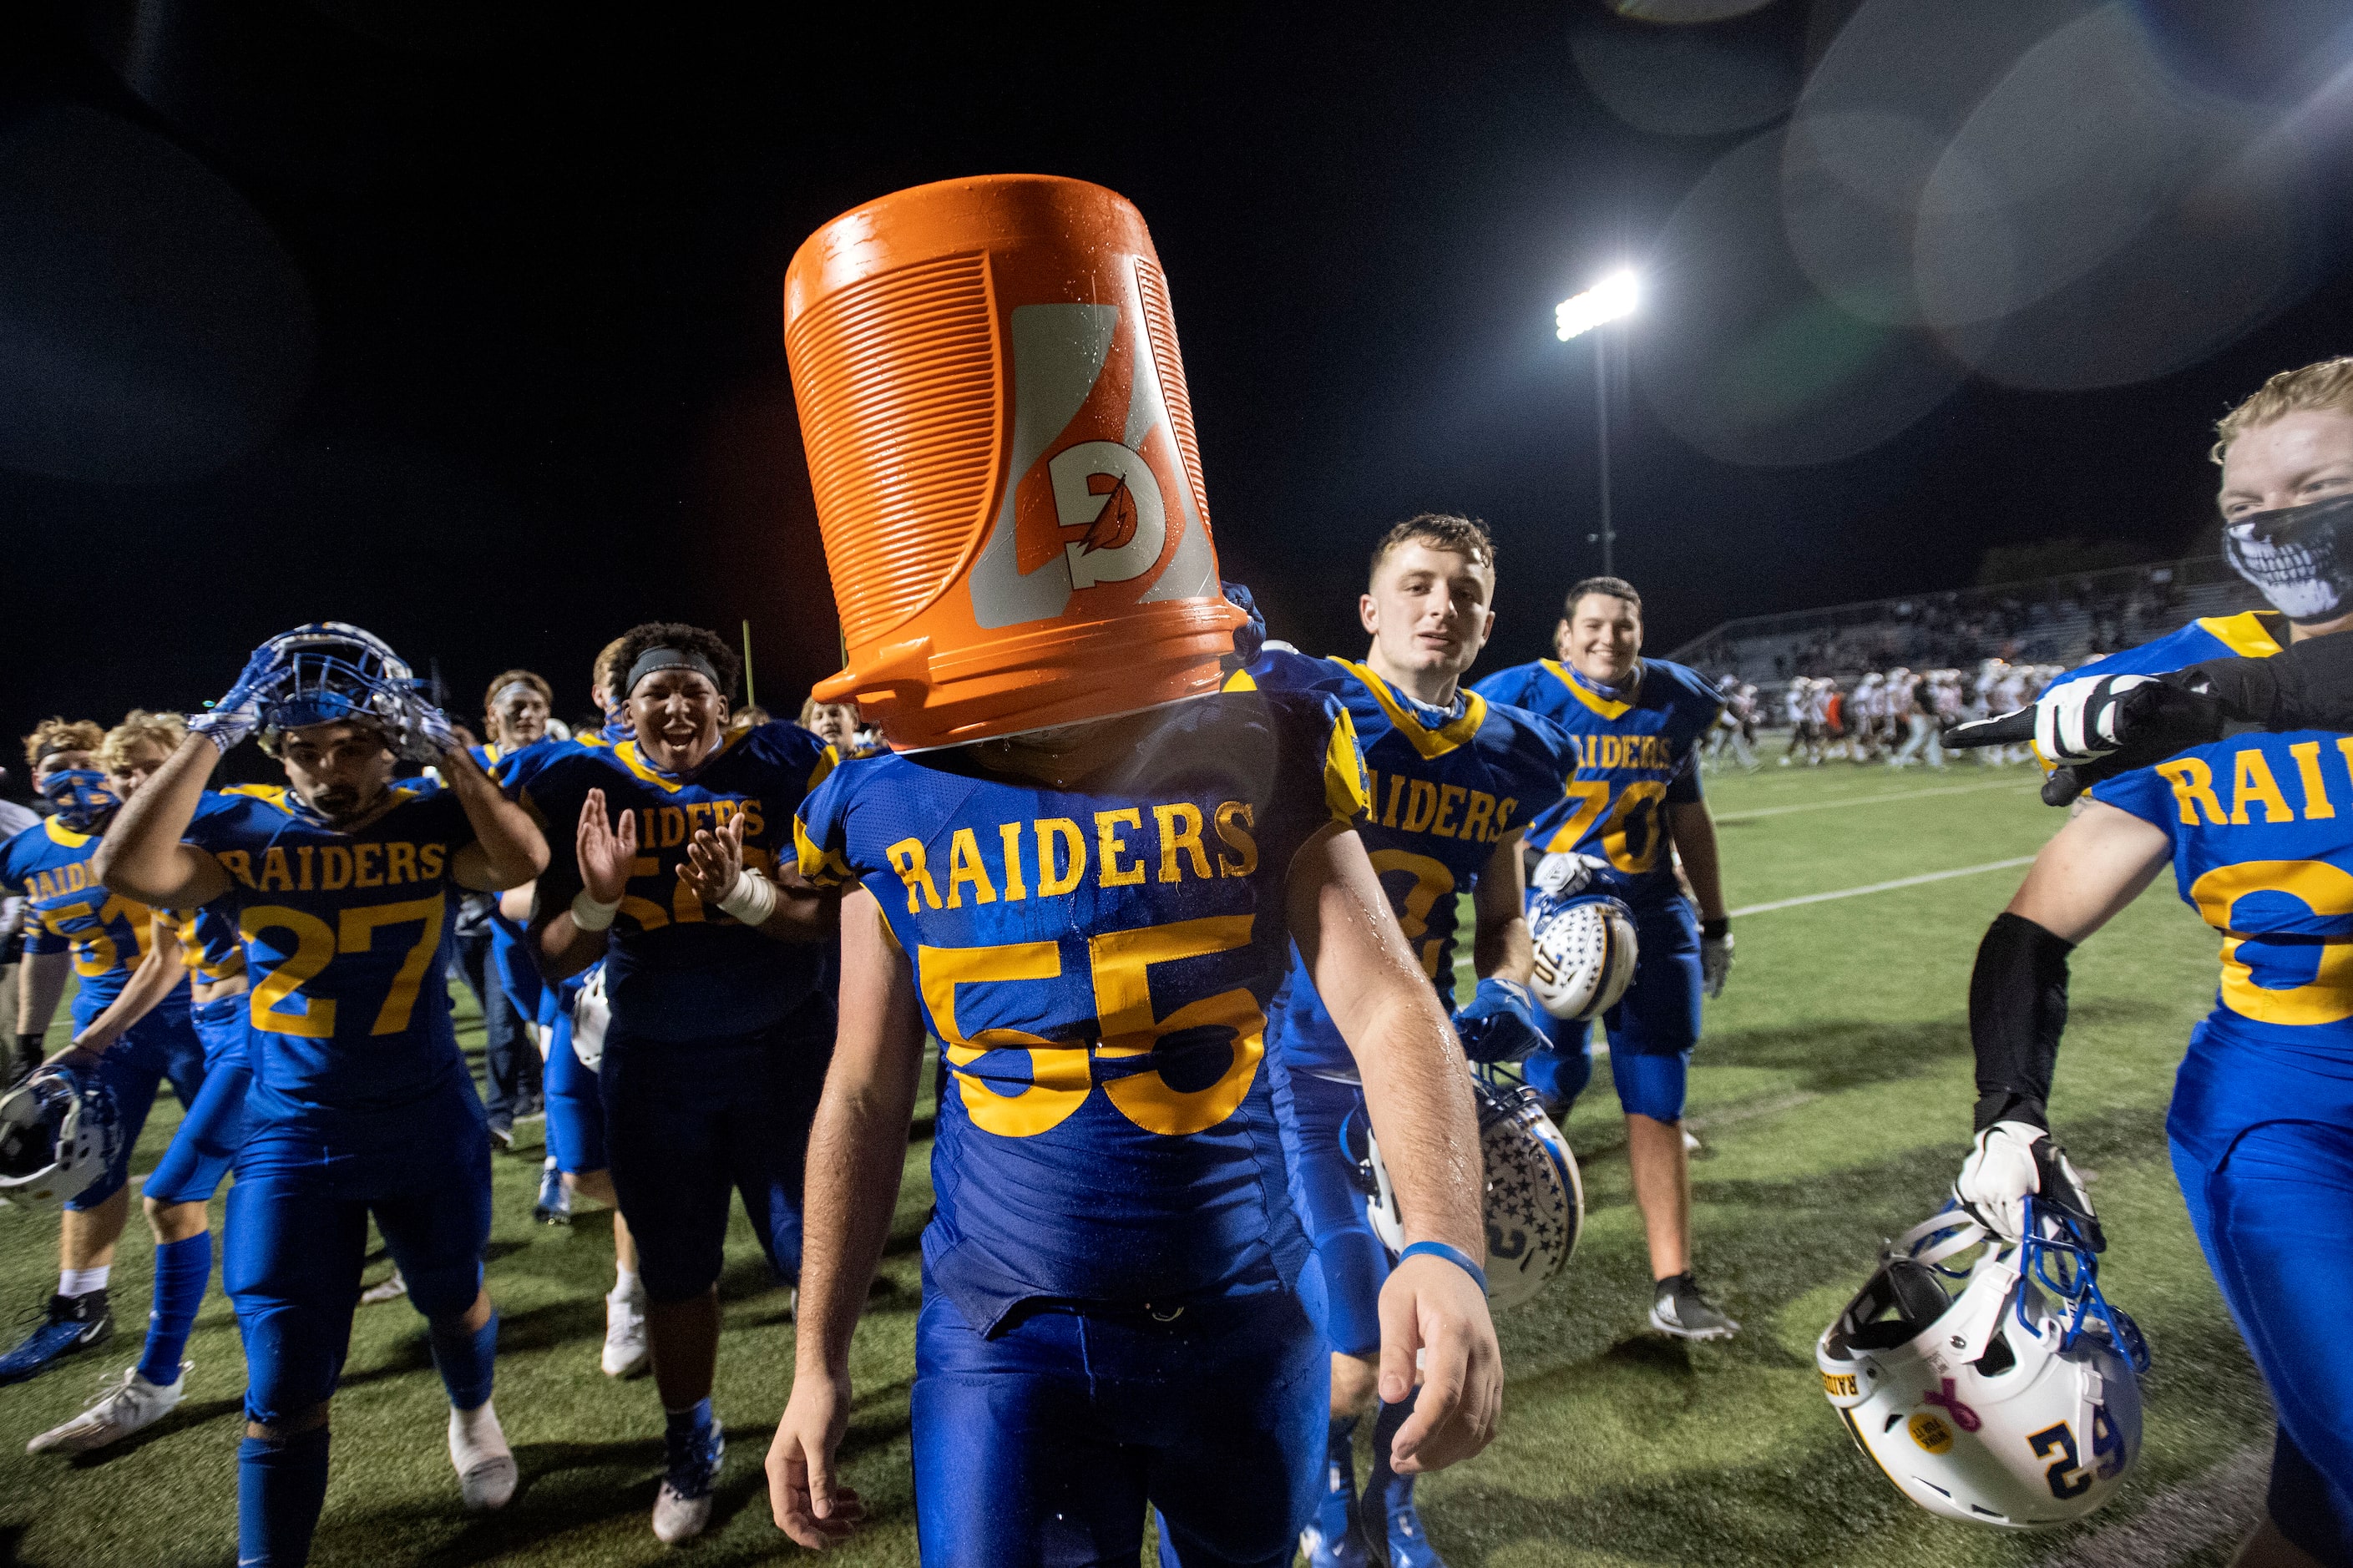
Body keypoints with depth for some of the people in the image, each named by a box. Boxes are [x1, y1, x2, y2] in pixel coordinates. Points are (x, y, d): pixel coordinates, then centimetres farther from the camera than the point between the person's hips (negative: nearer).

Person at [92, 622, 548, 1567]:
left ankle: (472, 1418, 56)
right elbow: (130, 869, -26)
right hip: (291, 1141, -1)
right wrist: (212, 734, -22)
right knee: (286, 1389, 3)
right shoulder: (245, 830, -7)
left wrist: (440, 745, -25)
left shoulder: (432, 821, -8)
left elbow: (523, 862, -29)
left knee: (453, 1302, 25)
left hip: (430, 1127, 1)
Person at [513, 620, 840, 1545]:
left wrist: (742, 891, -31)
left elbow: (834, 917, -15)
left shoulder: (785, 768, -10)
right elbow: (552, 959, -2)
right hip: (653, 1067, 2)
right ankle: (691, 1445, 40)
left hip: (783, 1048, -1)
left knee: (814, 1253, 6)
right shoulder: (587, 784, -4)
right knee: (675, 1270, 16)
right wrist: (597, 899, -22)